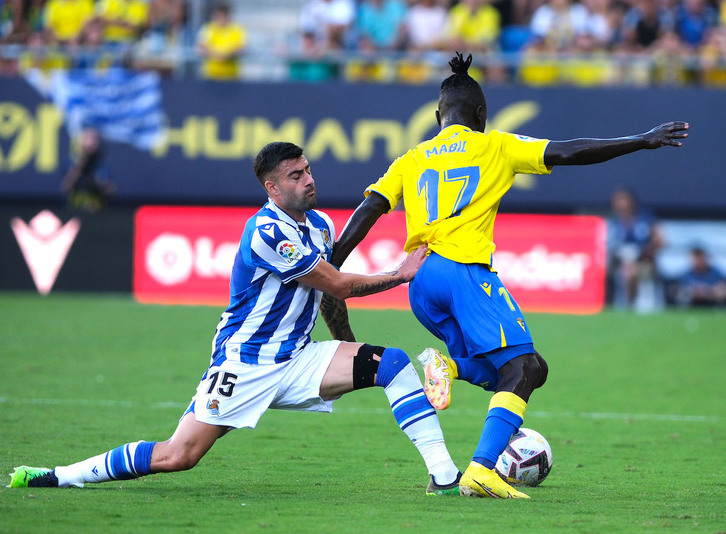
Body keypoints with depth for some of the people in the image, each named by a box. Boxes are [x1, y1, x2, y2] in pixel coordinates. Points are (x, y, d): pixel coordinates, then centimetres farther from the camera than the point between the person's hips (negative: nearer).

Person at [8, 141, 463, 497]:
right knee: (178, 456, -14)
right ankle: (58, 476, -1)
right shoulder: (268, 232, -21)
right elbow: (337, 285, -16)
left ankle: (444, 476, -11)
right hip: (245, 366, -7)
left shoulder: (320, 225, 7)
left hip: (297, 359, 7)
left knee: (393, 363, -9)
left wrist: (348, 353, 25)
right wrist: (400, 275, -10)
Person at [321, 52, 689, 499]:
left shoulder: (413, 159, 23)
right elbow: (566, 153, 5)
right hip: (465, 269, -6)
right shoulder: (494, 147, 12)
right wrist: (642, 142, 9)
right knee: (522, 368, -13)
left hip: (419, 286, 6)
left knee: (529, 369, 15)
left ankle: (449, 366, -12)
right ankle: (481, 470, -32)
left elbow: (367, 213, 12)